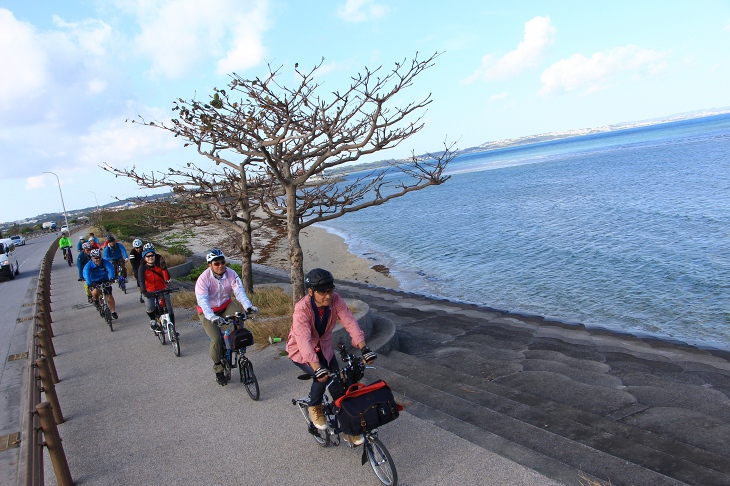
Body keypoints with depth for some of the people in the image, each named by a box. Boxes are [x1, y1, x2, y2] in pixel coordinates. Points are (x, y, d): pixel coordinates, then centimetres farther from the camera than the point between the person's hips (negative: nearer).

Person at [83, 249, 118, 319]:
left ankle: (113, 312, 8)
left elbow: (111, 269, -37)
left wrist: (111, 278, -57)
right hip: (94, 282, -1)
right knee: (95, 292, -30)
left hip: (105, 281, 1)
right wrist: (89, 283, -56)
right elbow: (86, 274, -36)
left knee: (109, 296, -6)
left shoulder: (105, 262, -20)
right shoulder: (88, 265, -21)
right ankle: (96, 300, 7)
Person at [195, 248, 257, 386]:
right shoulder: (203, 279, -24)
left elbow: (239, 291, -25)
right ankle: (219, 369, 7)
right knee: (216, 340, -17)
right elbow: (202, 300, -34)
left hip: (225, 305, 3)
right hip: (208, 311, -3)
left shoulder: (231, 274, -15)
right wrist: (211, 316, -50)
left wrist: (248, 306, -43)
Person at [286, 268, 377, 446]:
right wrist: (317, 368, -52)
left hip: (324, 348, 4)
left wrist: (364, 348, -41)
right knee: (322, 376, -27)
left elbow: (350, 321, -29)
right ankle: (314, 408, 3)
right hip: (301, 351, -4)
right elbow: (304, 341, -42)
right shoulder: (302, 309, -33)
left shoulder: (335, 300, -21)